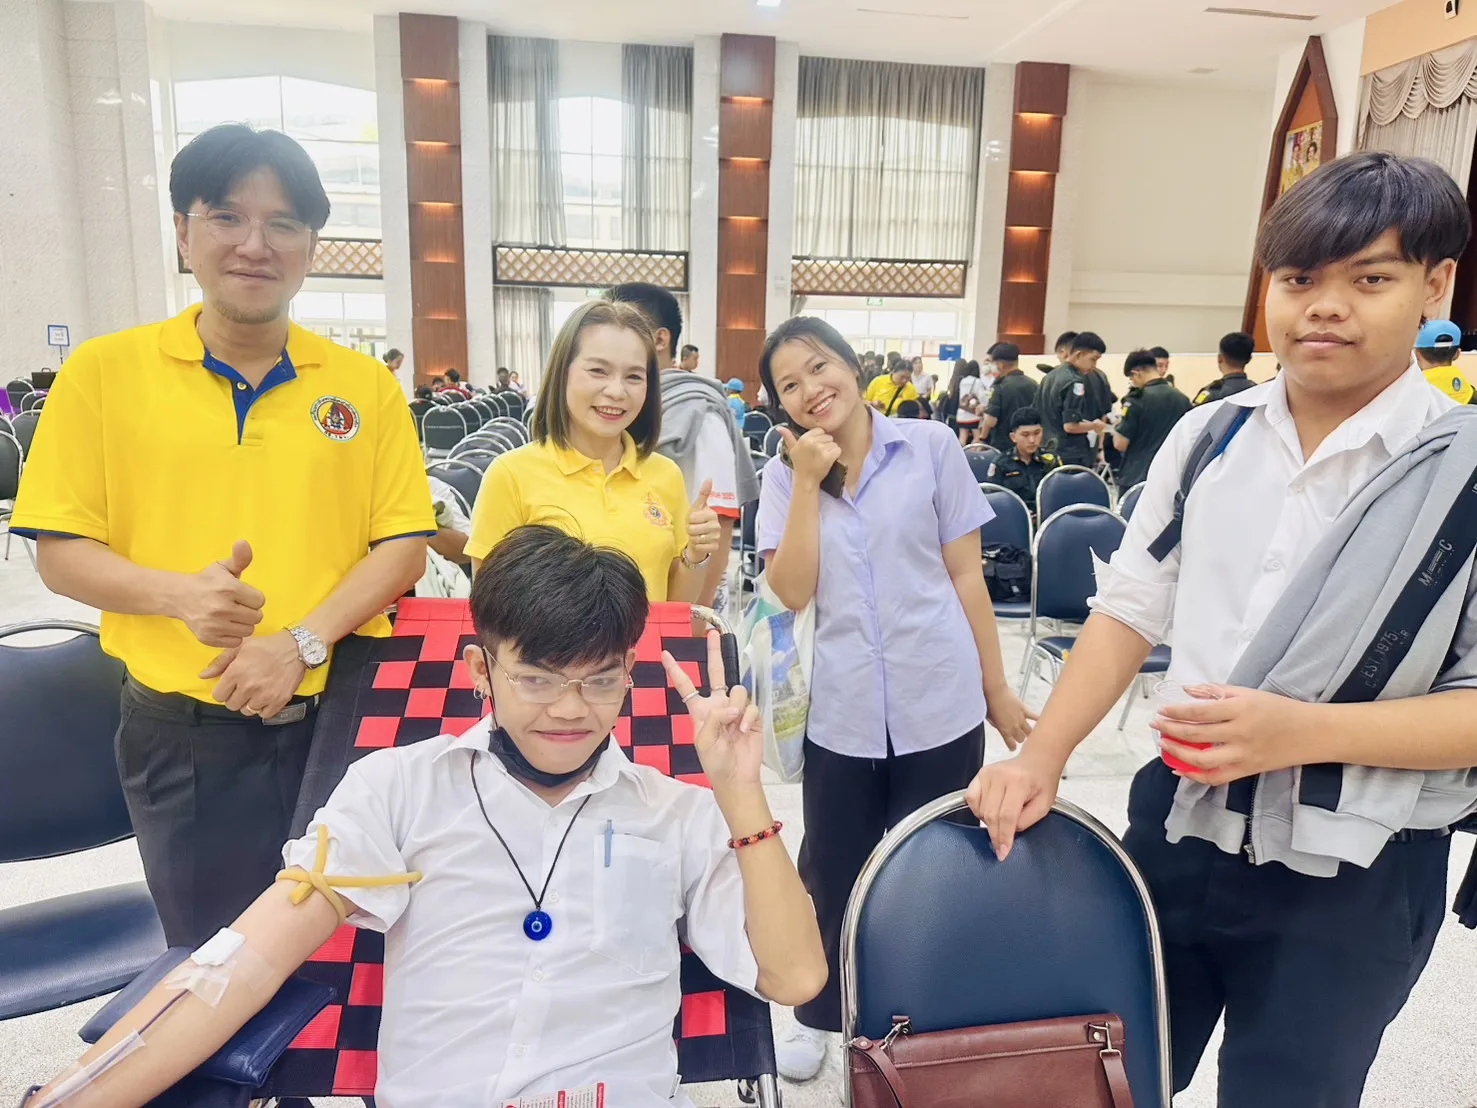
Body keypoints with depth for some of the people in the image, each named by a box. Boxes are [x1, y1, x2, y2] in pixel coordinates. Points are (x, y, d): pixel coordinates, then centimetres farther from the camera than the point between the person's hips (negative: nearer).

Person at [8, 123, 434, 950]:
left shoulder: (364, 384, 1)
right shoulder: (104, 371, -1)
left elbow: (404, 543, -1)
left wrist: (304, 641, -15)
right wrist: (181, 594, -19)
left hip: (343, 712, 1)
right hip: (184, 733, 0)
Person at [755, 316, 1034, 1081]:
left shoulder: (931, 447, -3)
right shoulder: (785, 475, 1)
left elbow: (966, 574, 1)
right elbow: (792, 593, -10)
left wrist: (996, 688, 4)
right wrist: (808, 481, -15)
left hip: (940, 703, -1)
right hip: (841, 711, 1)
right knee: (832, 873, 14)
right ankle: (817, 1017, 39)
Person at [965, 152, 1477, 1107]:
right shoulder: (1208, 437, -1)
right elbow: (1129, 611, 3)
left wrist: (1304, 731, -24)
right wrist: (1042, 756, -6)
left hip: (1354, 875, -3)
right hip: (1178, 823, 3)